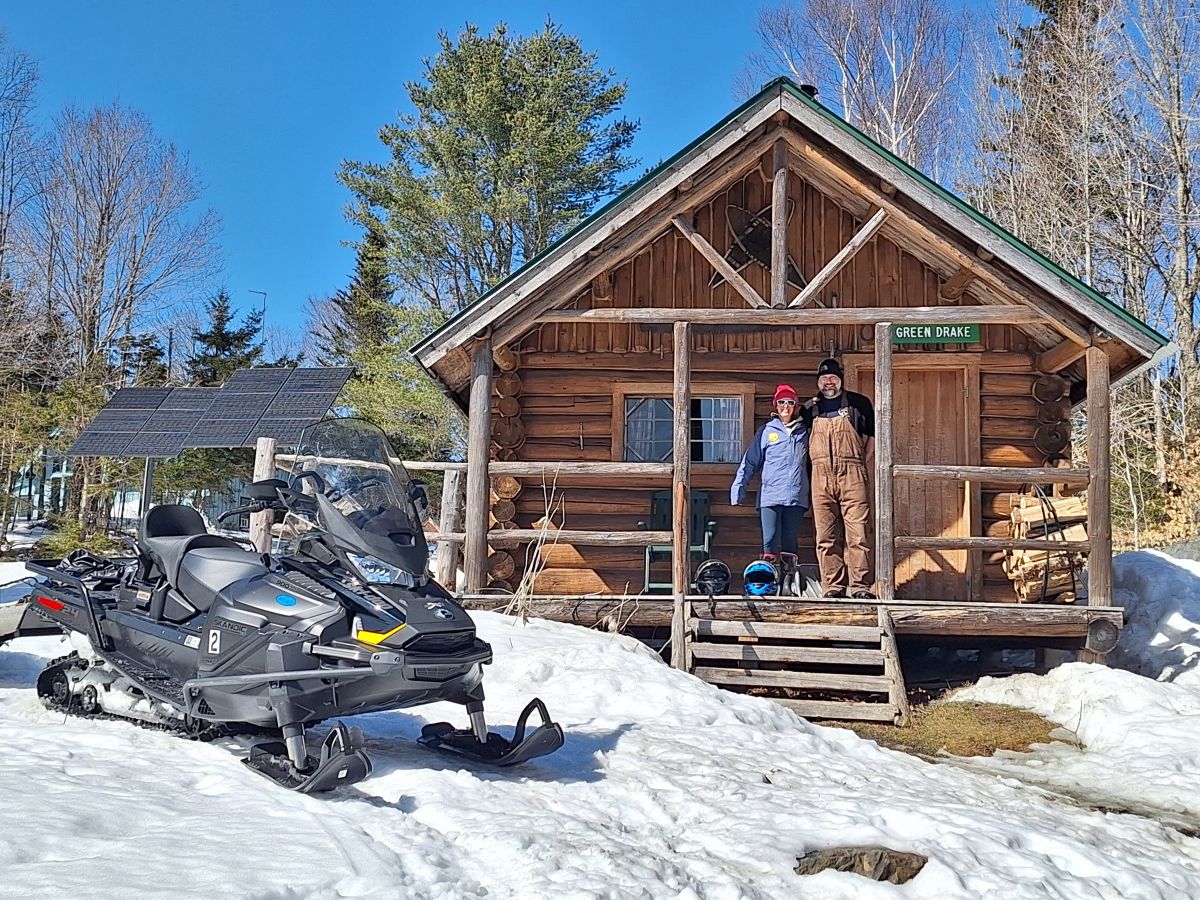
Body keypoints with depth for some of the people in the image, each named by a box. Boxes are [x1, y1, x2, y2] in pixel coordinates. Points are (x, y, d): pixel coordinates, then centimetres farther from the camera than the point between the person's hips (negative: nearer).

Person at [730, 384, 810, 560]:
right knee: (770, 542, -10)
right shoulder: (766, 432, 8)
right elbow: (750, 462, 5)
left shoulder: (804, 432, 15)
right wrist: (738, 489, -3)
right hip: (770, 497, -2)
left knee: (790, 544, 2)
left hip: (796, 498, 2)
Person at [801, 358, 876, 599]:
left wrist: (865, 468, 4)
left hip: (852, 478, -2)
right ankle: (833, 587, 5)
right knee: (826, 537, 1)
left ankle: (860, 586, -6)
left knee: (857, 533, -8)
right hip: (821, 478, 3)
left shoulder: (858, 403, 11)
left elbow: (873, 436, 12)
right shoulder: (810, 408, 17)